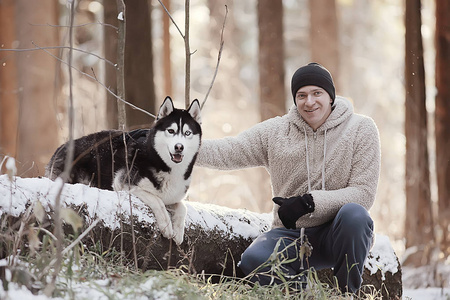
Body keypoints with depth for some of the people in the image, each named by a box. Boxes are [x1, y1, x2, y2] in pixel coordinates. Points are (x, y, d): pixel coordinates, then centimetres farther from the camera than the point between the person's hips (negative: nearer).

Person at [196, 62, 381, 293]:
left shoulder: (361, 129, -3)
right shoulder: (275, 132, 6)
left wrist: (309, 202, -23)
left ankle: (349, 294, -17)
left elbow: (364, 193, -11)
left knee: (354, 214, -36)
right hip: (291, 234, 1)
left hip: (338, 233, -1)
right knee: (253, 260, -30)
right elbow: (226, 152, -2)